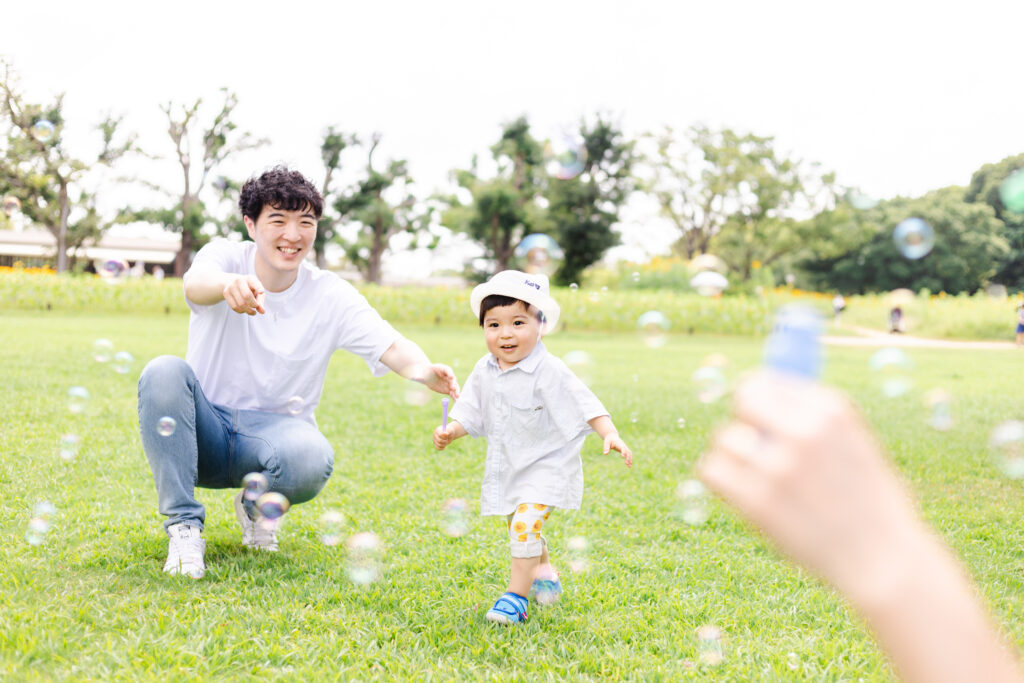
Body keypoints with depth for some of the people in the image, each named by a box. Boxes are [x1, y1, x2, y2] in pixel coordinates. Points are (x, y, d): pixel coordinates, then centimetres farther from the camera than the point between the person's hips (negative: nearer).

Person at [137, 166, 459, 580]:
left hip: (275, 431, 0)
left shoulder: (330, 295, -6)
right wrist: (228, 285, -58)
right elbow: (196, 284, -31)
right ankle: (183, 527, -19)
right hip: (205, 433, 0)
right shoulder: (225, 257, -7)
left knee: (313, 458, -35)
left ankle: (259, 504, 4)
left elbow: (390, 346, -19)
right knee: (164, 371, -30)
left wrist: (424, 371, -44)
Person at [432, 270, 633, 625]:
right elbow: (470, 412, 4)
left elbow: (584, 404, -25)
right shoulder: (484, 372, -4)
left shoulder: (549, 371, -23)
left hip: (547, 466, -7)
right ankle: (544, 574, 50)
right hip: (506, 468, 7)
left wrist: (610, 435, -37)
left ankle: (516, 596, -12)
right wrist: (450, 431, -13)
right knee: (516, 524, 24)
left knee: (525, 523, -23)